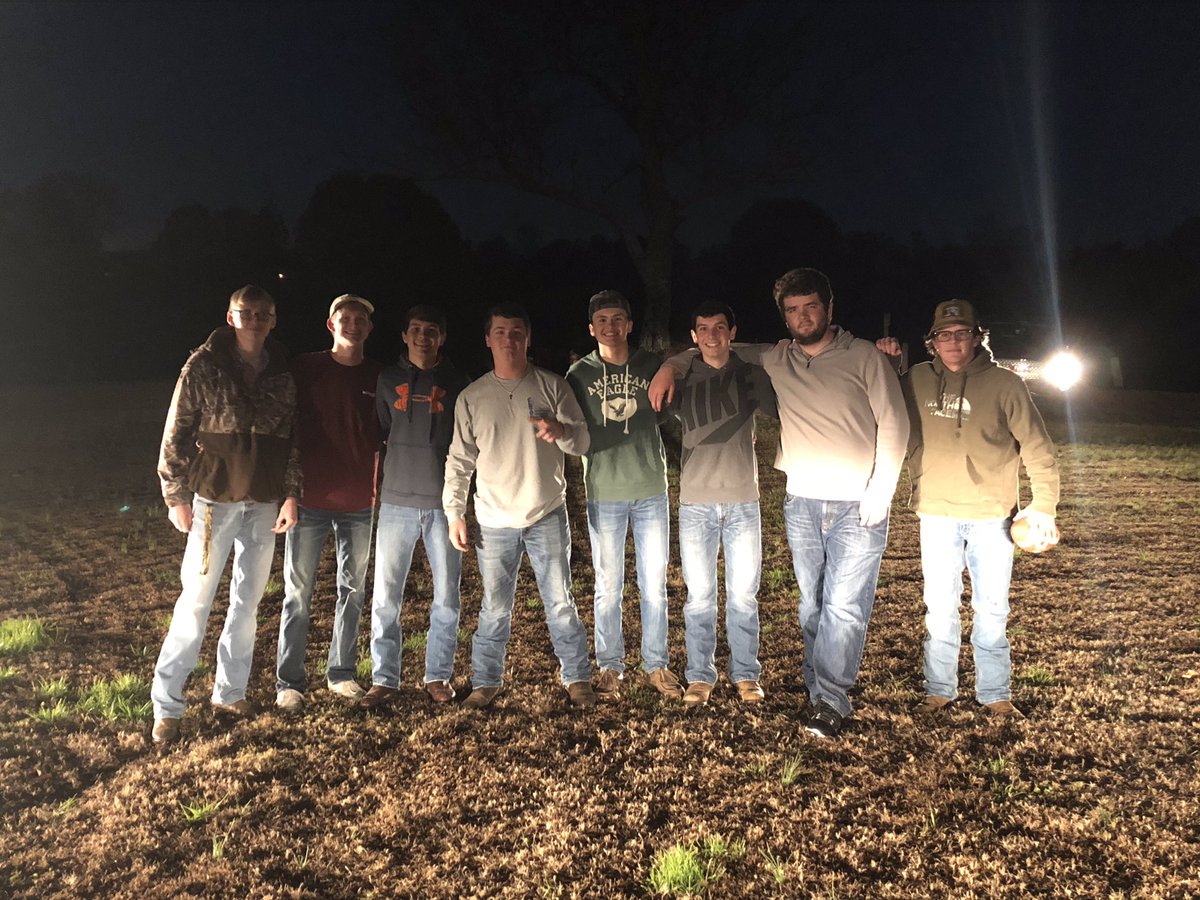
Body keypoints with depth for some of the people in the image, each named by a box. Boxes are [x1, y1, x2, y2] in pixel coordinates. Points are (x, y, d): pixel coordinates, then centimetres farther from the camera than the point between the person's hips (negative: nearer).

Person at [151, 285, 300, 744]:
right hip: (214, 500, -4)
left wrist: (290, 494, 3)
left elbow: (292, 439, 9)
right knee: (195, 600, -1)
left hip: (263, 504, 4)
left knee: (248, 600, 10)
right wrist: (177, 497, -6)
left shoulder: (282, 373, 6)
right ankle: (166, 706, 10)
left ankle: (230, 692, 24)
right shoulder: (205, 365, -4)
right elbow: (176, 434, -3)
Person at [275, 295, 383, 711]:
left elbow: (384, 436, 9)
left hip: (359, 503, 2)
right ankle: (288, 682, 14)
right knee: (298, 593, 3)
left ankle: (341, 672, 24)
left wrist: (377, 489, -1)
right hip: (311, 499, -2)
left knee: (352, 590, 10)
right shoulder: (305, 368, -2)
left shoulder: (379, 376, 4)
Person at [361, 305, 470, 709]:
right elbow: (378, 433, 11)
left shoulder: (456, 382, 4)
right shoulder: (389, 379, 7)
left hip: (443, 502, 0)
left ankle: (438, 675, 19)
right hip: (397, 500, 1)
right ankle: (384, 679, 13)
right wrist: (376, 482, 2)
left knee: (446, 596, 5)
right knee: (385, 596, 1)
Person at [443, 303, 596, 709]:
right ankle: (486, 682, 26)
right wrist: (454, 513, -1)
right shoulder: (471, 397, 2)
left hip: (548, 516, 0)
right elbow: (459, 461, 5)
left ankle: (577, 678, 23)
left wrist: (560, 431, -26)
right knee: (494, 609, 10)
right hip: (495, 522, 1)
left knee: (561, 603, 9)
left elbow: (582, 442, -3)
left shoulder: (552, 386, 0)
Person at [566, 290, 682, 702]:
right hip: (603, 494, 0)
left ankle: (657, 664, 21)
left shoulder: (652, 367, 3)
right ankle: (609, 666, 20)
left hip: (651, 490, 1)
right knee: (608, 587, 7)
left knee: (654, 585, 8)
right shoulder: (580, 374, 2)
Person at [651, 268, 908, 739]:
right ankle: (821, 688, 23)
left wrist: (879, 494, -9)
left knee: (845, 606, -4)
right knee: (812, 604, 11)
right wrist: (672, 364, 1)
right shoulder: (775, 359, 7)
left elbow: (893, 425, -3)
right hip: (802, 503, 4)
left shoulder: (864, 356, -3)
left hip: (856, 505, -3)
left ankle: (830, 700, 5)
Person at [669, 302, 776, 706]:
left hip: (743, 501, 0)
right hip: (696, 503, 0)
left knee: (743, 595, 8)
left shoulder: (750, 375, 4)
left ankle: (746, 675, 22)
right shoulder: (682, 380, 4)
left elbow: (784, 414, 4)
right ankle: (700, 677, 19)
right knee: (699, 596, 6)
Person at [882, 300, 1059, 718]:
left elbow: (1037, 447, 0)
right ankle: (939, 690, 21)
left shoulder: (1005, 384, -3)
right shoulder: (915, 380, 2)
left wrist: (1044, 506, -5)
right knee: (939, 608, 7)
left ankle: (996, 694, 22)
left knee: (992, 609, 9)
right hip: (936, 515, 1)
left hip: (992, 515, -1)